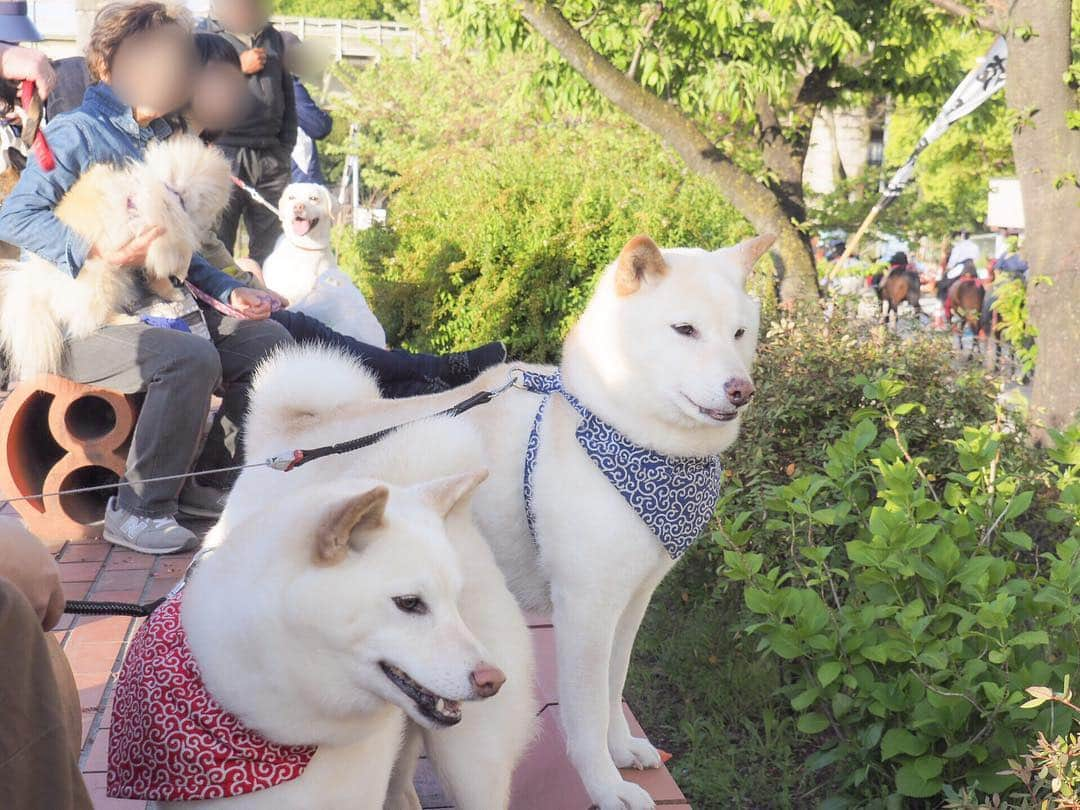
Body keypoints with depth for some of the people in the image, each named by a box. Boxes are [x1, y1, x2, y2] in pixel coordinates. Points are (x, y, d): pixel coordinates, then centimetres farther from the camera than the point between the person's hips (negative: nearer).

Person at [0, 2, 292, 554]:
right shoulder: (78, 132, -8)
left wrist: (226, 291, 10)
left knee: (268, 339, -3)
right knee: (190, 358, -33)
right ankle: (137, 511, -22)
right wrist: (102, 253, -30)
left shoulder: (161, 140, 17)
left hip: (159, 309, 8)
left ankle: (209, 482, 4)